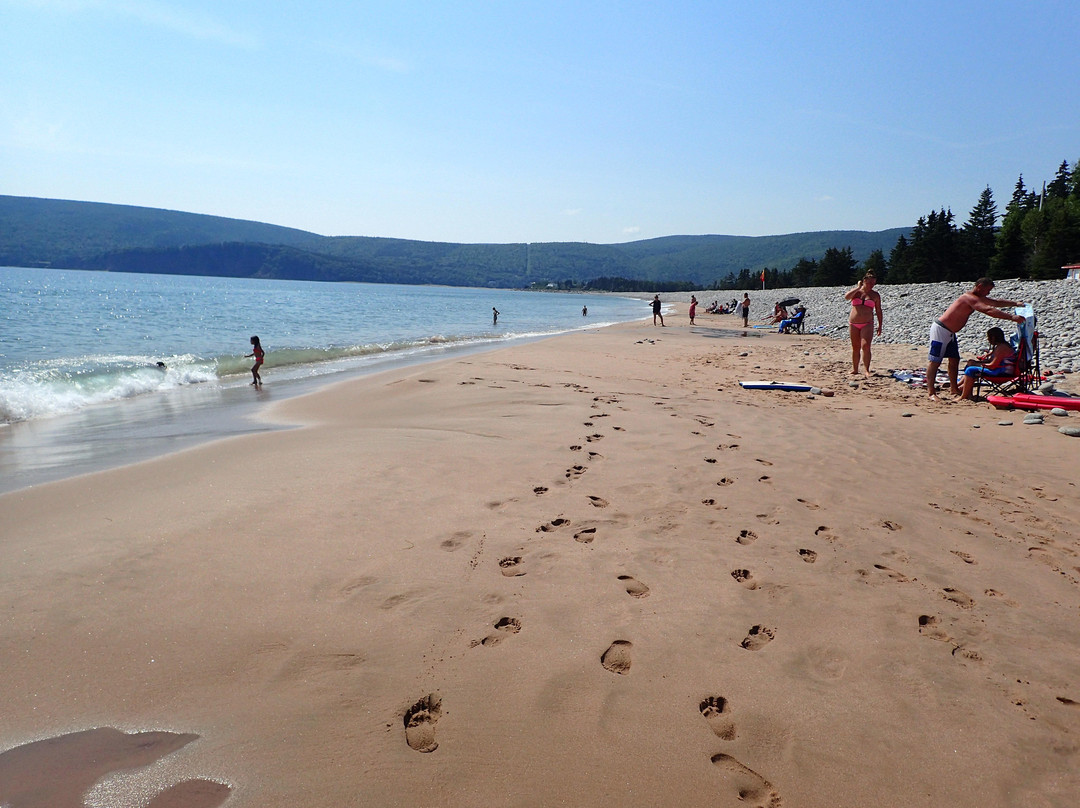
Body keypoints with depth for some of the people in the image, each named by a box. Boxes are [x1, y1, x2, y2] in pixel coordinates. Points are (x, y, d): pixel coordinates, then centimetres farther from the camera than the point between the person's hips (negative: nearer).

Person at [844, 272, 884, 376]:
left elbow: (878, 311, 12)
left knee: (865, 346, -17)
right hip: (853, 324, 1)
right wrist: (858, 287, -10)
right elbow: (846, 297, -15)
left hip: (867, 324, -1)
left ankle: (866, 370, -14)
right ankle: (854, 370, 14)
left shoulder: (875, 295, 9)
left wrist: (880, 326, 8)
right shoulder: (855, 291, 8)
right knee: (855, 348, 6)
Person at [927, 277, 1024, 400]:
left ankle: (954, 389, 23)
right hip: (940, 330, -11)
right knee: (935, 361, -11)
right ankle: (931, 392, -14)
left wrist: (1015, 303, 20)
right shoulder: (969, 297, -21)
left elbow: (996, 302, 26)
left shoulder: (977, 297, 12)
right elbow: (988, 310, -32)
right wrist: (1011, 317, -32)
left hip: (949, 333, 11)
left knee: (954, 360, 14)